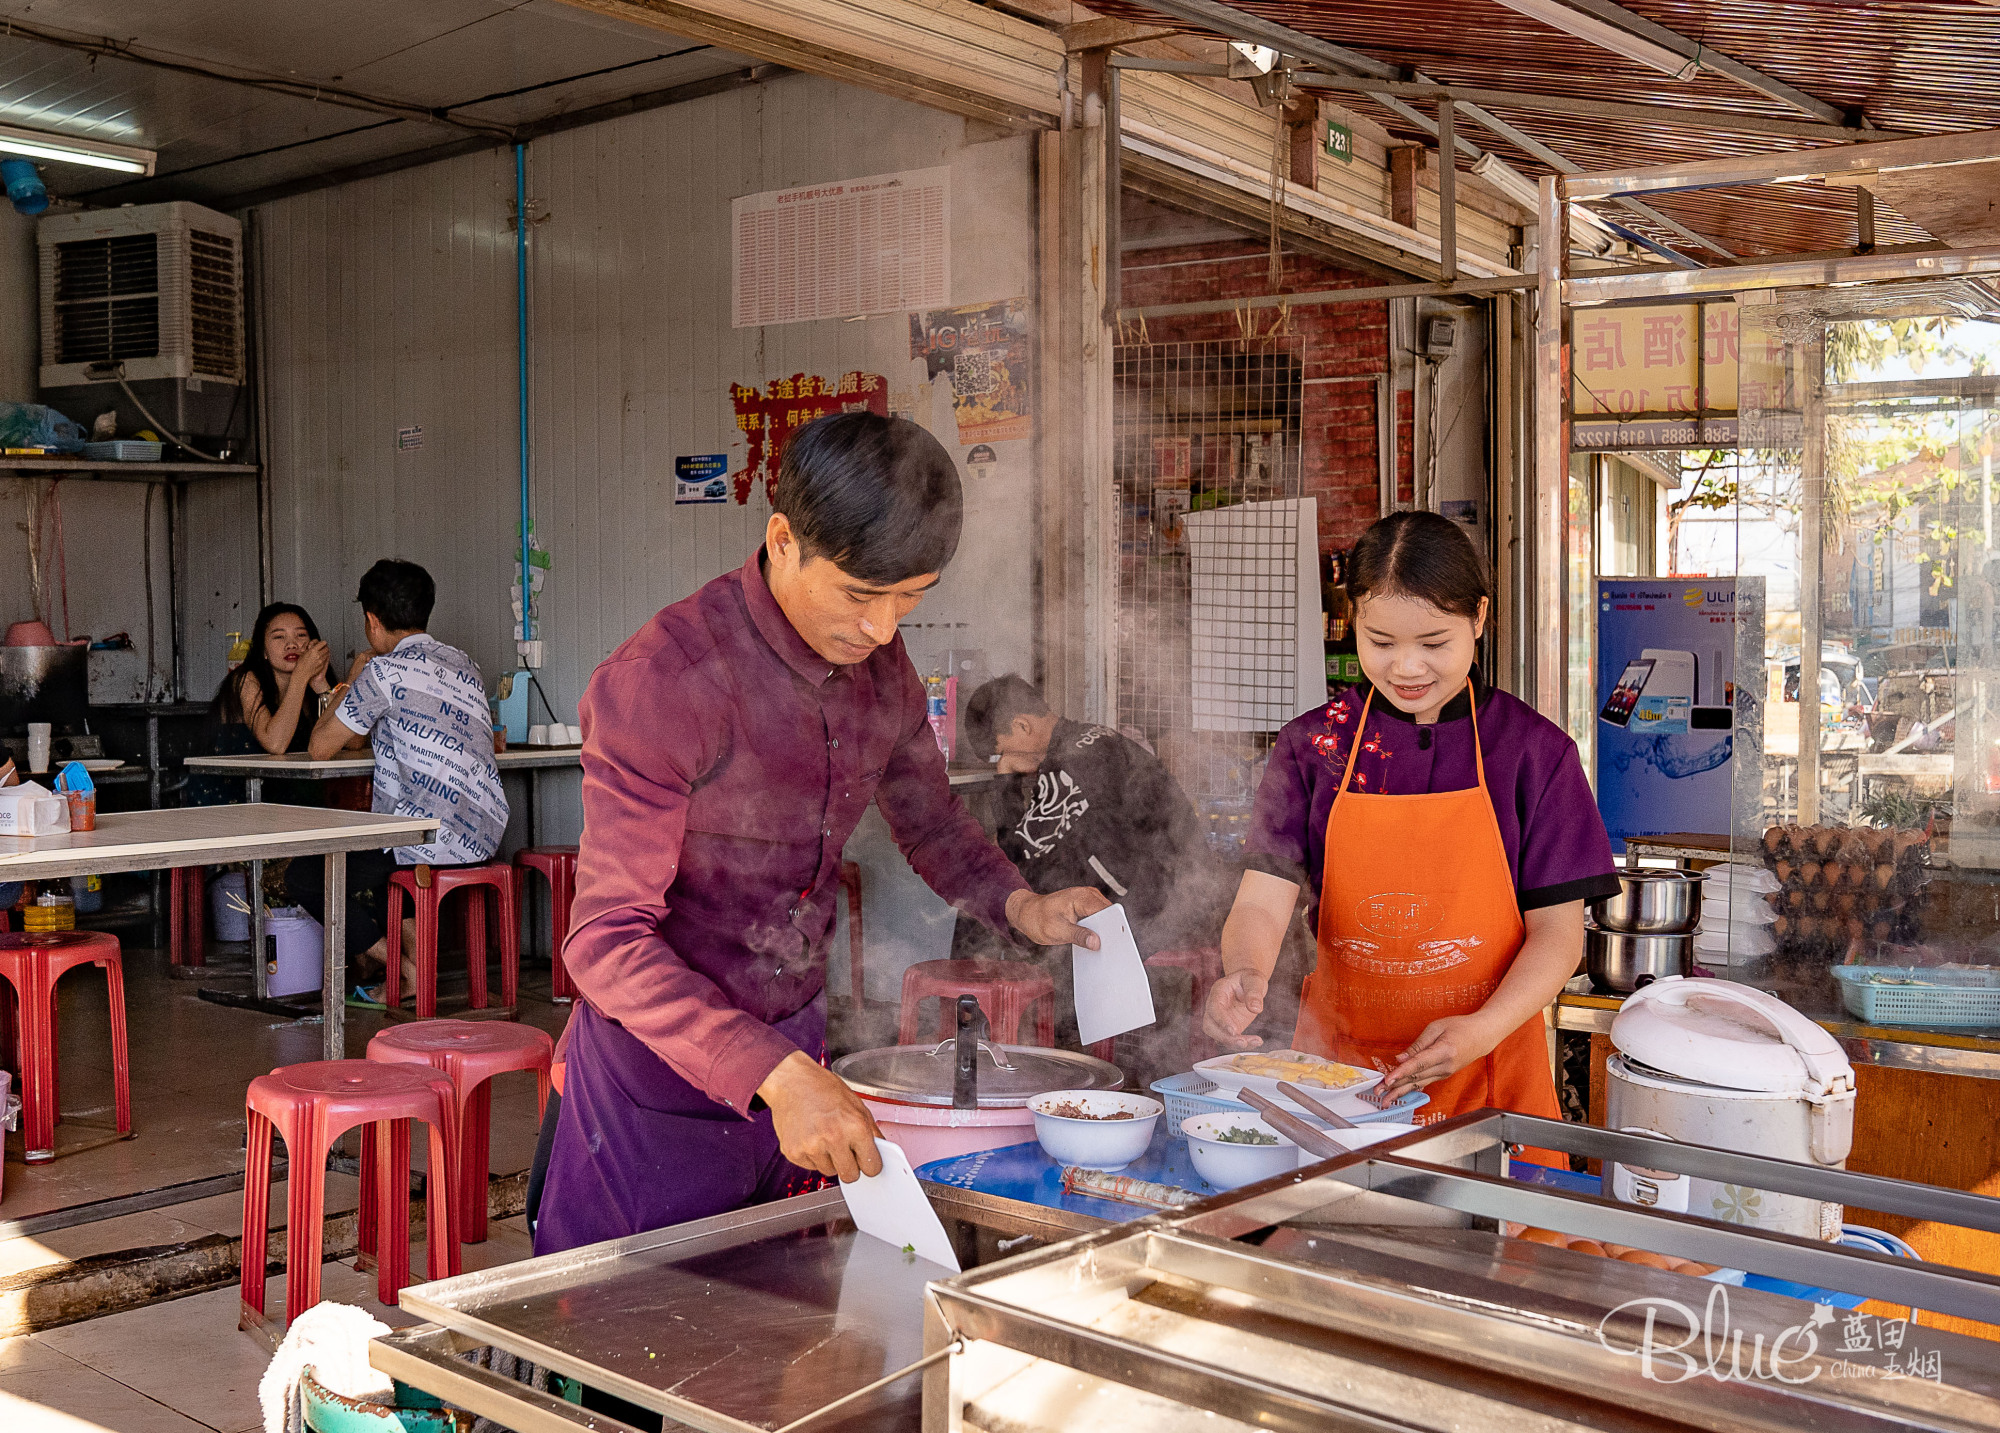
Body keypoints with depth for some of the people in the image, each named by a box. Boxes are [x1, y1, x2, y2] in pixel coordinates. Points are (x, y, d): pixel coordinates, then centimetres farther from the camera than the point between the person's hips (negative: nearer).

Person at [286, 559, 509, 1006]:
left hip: (431, 839, -8)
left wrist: (352, 681, 11)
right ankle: (415, 948, 20)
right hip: (484, 835, 8)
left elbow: (319, 748, -2)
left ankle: (408, 970, 5)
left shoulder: (384, 671, -10)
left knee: (305, 877, 12)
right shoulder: (465, 666, 14)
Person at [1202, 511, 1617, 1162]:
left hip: (1488, 1078, -1)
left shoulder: (1533, 749, -2)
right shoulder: (1312, 746, 1)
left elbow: (1558, 929, -4)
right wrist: (1247, 973, -29)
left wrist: (1482, 1031, -20)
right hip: (1337, 1060, 1)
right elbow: (1264, 898, -6)